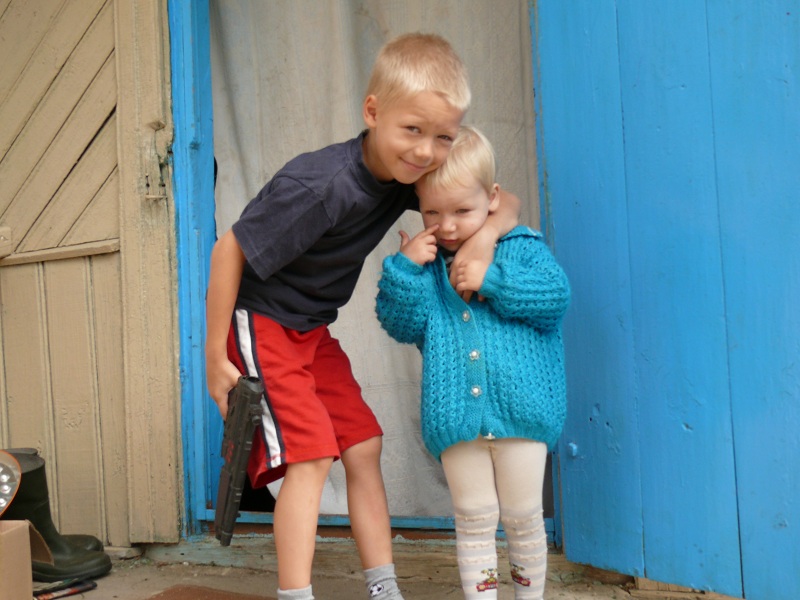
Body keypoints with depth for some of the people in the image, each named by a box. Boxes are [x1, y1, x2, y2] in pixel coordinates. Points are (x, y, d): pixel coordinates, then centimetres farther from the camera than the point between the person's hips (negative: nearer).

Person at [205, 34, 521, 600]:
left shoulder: (410, 173, -9)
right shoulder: (320, 185, -31)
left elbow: (506, 202, -1)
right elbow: (229, 249, -23)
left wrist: (486, 234, -26)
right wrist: (215, 356, -18)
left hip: (312, 328, 8)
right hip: (258, 321, -7)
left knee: (363, 446, 5)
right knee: (310, 454, -15)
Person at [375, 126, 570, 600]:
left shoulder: (523, 247, 3)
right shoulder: (425, 262, 7)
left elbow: (557, 297, -9)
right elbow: (403, 325, 0)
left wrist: (493, 281, -16)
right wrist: (405, 269, -12)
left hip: (520, 408, -1)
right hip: (456, 415, 1)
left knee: (523, 517, 10)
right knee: (474, 519, 8)